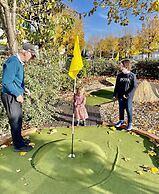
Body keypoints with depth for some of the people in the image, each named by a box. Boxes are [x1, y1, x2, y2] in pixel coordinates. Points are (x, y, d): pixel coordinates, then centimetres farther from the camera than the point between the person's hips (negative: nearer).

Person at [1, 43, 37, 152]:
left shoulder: (20, 62, 10)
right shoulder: (13, 62, -19)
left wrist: (23, 88, 9)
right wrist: (18, 94, -18)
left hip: (16, 96, 9)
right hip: (11, 97, -9)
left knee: (18, 120, 19)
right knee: (15, 121, 2)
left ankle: (19, 139, 37)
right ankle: (19, 145, 17)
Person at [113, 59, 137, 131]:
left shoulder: (132, 76, -10)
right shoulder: (119, 75, 2)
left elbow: (134, 87, -11)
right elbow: (117, 86, 8)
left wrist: (127, 94, -15)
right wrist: (115, 95, 6)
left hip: (128, 96, -4)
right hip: (120, 96, 4)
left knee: (129, 109, 3)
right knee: (121, 109, 13)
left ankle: (130, 123, 19)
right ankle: (121, 120, 32)